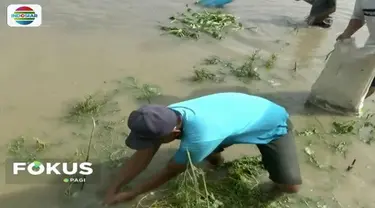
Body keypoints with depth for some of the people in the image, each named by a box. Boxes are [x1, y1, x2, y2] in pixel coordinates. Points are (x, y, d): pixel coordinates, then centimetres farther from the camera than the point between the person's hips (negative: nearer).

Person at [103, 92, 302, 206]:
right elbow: (142, 155, -13)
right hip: (243, 112, 6)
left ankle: (272, 153, 12)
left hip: (272, 124, -6)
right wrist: (112, 190, -13)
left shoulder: (197, 137, -44)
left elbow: (171, 171, -26)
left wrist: (132, 194, -14)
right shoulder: (166, 116, -22)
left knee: (290, 186, -14)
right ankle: (215, 155, 25)